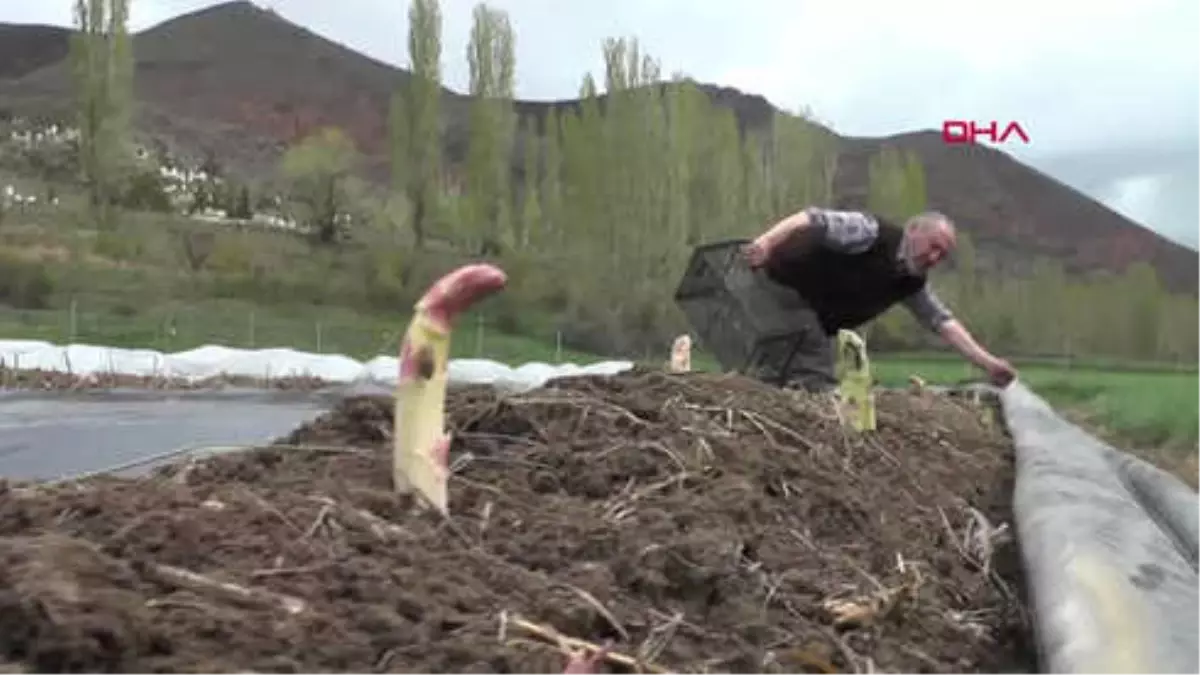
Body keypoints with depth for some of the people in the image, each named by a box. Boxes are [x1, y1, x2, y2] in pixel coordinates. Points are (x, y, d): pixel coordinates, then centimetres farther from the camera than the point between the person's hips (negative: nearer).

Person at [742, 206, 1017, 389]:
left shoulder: (912, 282, 4)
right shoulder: (871, 232, -20)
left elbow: (942, 320, 5)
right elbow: (813, 219, -28)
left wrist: (986, 361, -7)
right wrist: (767, 241, -46)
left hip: (812, 319, 9)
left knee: (822, 385, 5)